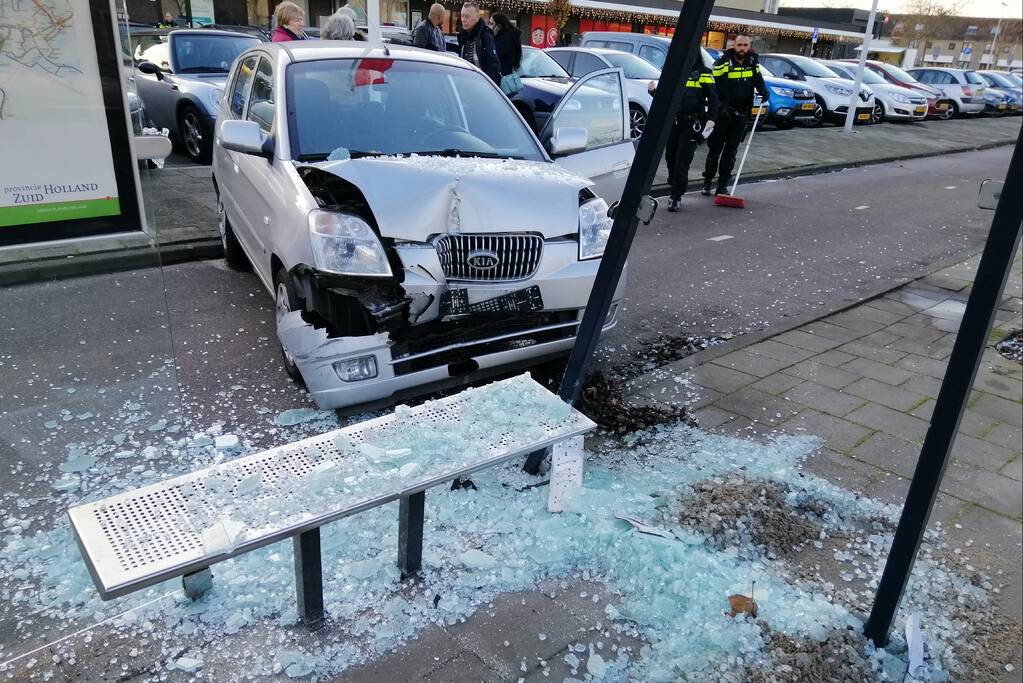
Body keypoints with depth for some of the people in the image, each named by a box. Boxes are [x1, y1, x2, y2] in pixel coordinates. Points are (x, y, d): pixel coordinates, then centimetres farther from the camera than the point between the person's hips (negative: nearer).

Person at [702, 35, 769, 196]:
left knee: (731, 150, 6)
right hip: (723, 112, -4)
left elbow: (758, 78, 18)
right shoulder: (723, 62, -10)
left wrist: (763, 90, -4)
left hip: (741, 115, 4)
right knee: (715, 148, 2)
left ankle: (723, 185, 11)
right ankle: (707, 182, 13)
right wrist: (719, 107, -18)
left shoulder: (753, 62, 4)